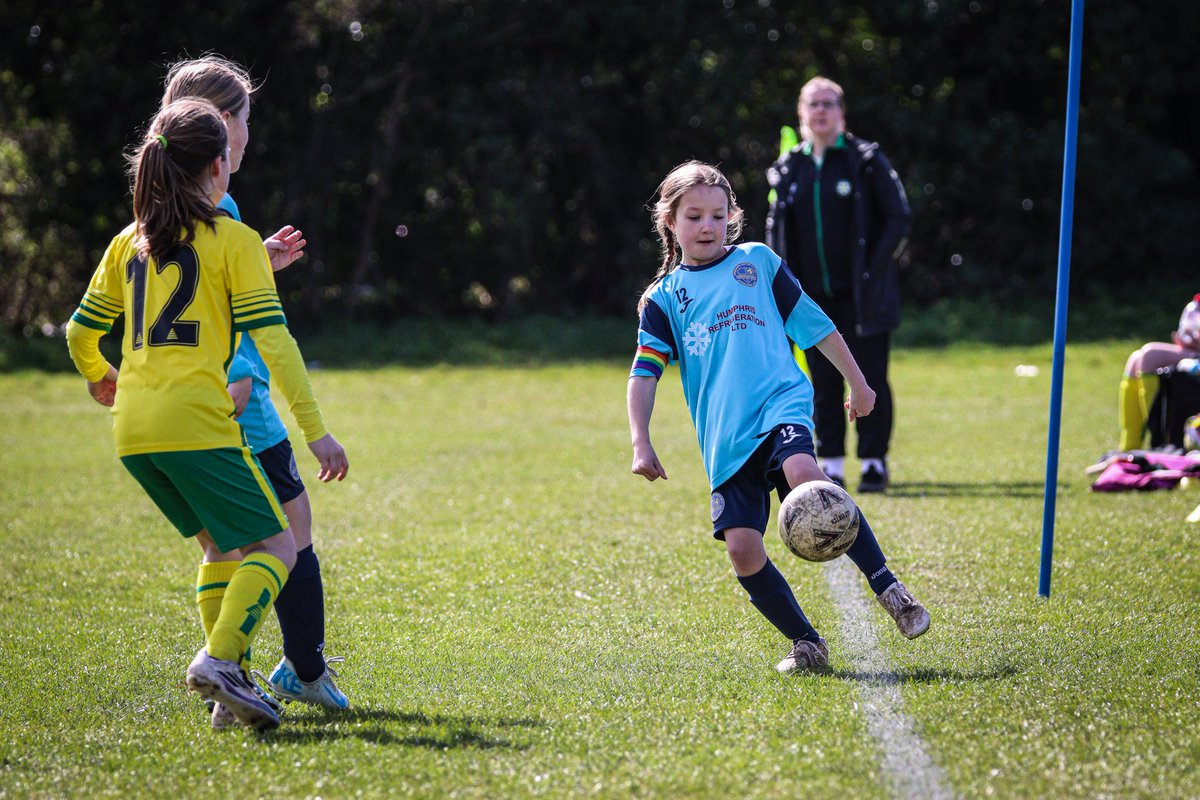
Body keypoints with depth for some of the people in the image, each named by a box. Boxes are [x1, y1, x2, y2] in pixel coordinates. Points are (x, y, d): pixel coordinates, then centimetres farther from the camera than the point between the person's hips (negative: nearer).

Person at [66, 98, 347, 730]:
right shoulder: (235, 240, -1)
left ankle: (229, 681, 10)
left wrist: (98, 377, 45)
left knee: (225, 546, 20)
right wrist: (314, 429, -8)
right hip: (194, 422, -7)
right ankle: (218, 660, -22)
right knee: (275, 546, -2)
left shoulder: (129, 243, 16)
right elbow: (271, 339, -8)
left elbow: (80, 332, 23)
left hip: (132, 429, 7)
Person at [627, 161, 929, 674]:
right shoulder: (664, 297, 14)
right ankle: (806, 644, 7)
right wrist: (641, 444, -5)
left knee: (804, 475, -34)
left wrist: (858, 384, 26)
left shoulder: (757, 262, 14)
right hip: (724, 438, 2)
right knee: (742, 548, -11)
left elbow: (813, 323, 21)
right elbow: (644, 373, 7)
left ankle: (887, 588, -26)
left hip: (780, 402, -2)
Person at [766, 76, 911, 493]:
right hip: (813, 296, 4)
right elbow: (775, 226, 17)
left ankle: (875, 462, 7)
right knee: (823, 381, 5)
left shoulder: (865, 159, -3)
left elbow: (898, 218, -3)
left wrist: (874, 269, -10)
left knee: (869, 377, -1)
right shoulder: (789, 168, 8)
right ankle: (831, 465, 11)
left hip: (860, 295, -4)